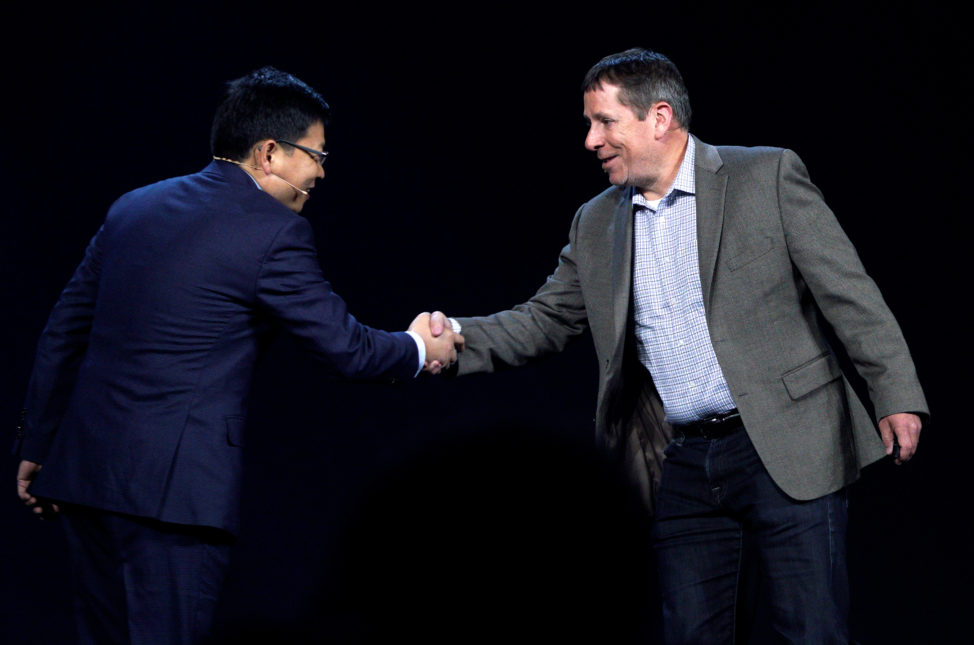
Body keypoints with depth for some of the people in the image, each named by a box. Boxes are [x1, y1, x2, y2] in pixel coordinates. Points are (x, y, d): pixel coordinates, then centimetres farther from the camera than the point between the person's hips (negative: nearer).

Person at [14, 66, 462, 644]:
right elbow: (344, 347, -3)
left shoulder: (134, 207, 14)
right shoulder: (274, 232, -8)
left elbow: (64, 331, 16)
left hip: (85, 468, 8)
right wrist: (418, 350, 17)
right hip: (172, 484, -8)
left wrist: (38, 446, 22)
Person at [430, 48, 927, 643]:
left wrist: (897, 395, -10)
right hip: (680, 466, 5)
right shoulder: (596, 225, 13)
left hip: (783, 451, -5)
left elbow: (848, 291, -4)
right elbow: (545, 320, 16)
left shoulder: (767, 177, -2)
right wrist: (458, 338, -1)